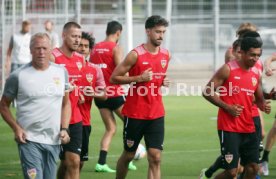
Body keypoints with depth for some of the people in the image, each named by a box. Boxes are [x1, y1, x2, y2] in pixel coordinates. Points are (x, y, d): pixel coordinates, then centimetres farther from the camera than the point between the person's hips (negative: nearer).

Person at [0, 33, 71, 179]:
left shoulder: (61, 72, 7)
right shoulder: (18, 76, -5)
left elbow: (66, 103, 16)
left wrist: (64, 129, 4)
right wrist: (16, 128, -11)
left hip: (53, 140, 5)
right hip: (29, 140, -5)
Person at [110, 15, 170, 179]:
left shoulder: (166, 55, 5)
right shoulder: (136, 55, -11)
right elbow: (114, 78, -10)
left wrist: (164, 81, 1)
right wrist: (139, 78, -20)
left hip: (156, 115, 4)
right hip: (135, 114, -4)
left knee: (155, 158, -6)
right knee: (128, 155, 11)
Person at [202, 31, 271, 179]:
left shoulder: (256, 74, 9)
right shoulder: (228, 69, -9)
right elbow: (207, 92, -8)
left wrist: (263, 105, -5)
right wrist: (227, 107, -15)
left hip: (248, 128, 6)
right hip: (229, 128, -6)